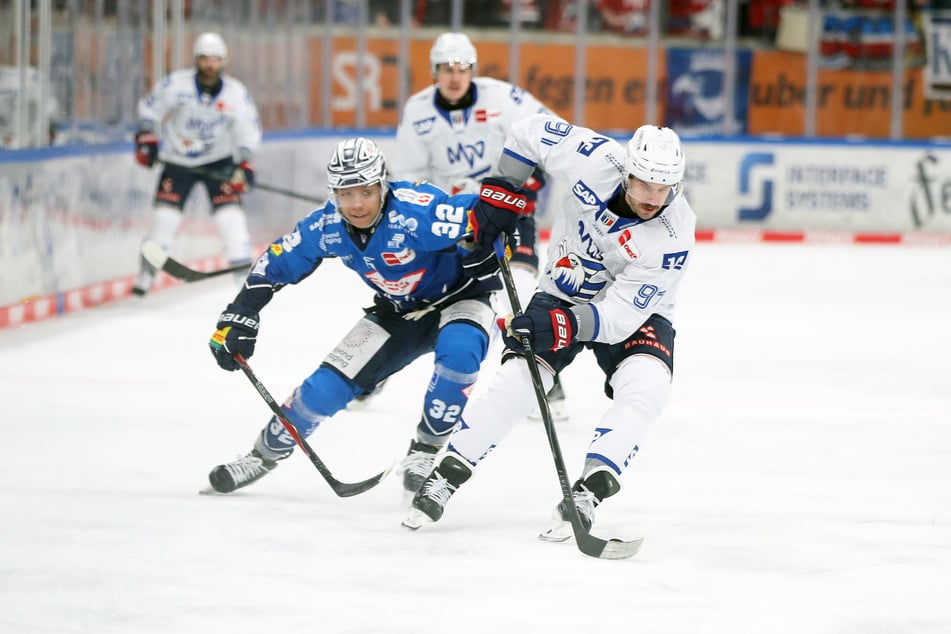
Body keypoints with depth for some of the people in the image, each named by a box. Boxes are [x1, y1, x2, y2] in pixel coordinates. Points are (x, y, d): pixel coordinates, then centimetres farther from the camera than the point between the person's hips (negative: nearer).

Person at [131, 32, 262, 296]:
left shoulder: (236, 93, -13)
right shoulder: (176, 84, -17)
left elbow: (249, 131, -5)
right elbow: (149, 108, -3)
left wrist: (245, 164, -15)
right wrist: (146, 139, -12)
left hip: (218, 161, 0)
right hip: (178, 161, 0)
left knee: (229, 212, -12)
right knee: (165, 215, -7)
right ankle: (147, 272, 5)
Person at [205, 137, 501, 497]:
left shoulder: (415, 211, -35)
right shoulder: (327, 226, -16)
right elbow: (275, 264, -2)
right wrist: (239, 317, -6)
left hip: (461, 296, -5)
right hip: (399, 311, 5)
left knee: (458, 352, -37)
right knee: (327, 387, -1)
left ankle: (425, 450, -15)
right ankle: (265, 454, 25)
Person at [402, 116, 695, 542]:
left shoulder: (674, 233, -30)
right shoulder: (597, 160, -28)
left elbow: (620, 315, -32)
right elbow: (529, 132, -10)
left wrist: (564, 326, -45)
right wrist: (501, 192, -11)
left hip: (636, 313, -1)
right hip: (565, 294, 2)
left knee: (645, 388, -28)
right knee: (513, 384, -13)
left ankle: (586, 495, -23)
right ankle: (443, 479, 2)